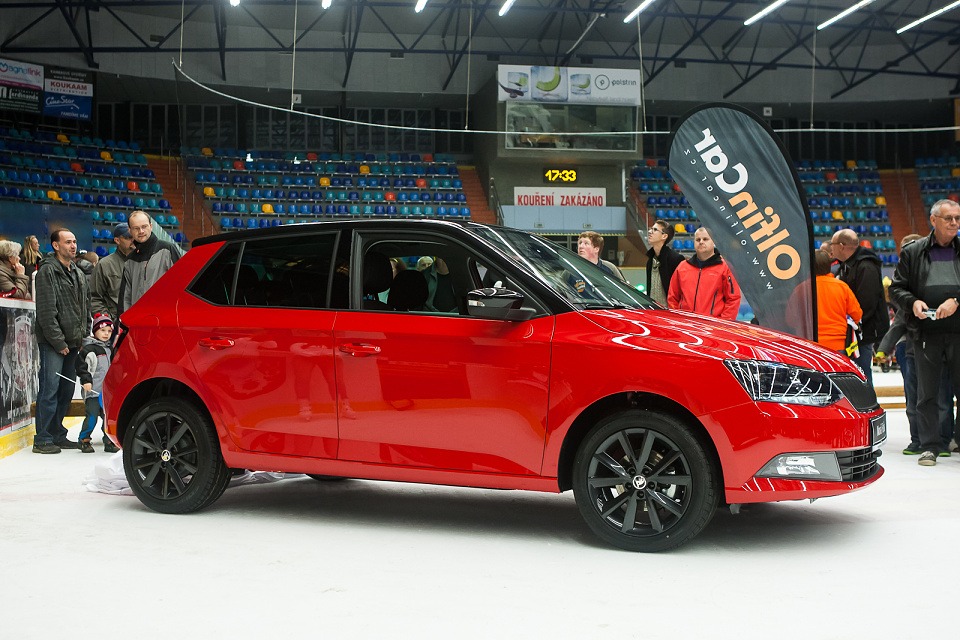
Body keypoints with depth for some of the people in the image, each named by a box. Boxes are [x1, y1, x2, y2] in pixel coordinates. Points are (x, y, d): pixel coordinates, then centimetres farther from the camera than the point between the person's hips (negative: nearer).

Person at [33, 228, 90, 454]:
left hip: (72, 342, 8)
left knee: (67, 389, 10)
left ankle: (57, 435, 19)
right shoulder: (48, 271, -7)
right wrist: (58, 341, -15)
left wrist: (83, 335, 12)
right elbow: (46, 311, -13)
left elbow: (86, 307, 23)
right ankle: (42, 439, -6)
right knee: (50, 389, -10)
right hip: (52, 342, -8)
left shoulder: (78, 274, 18)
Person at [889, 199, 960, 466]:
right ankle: (930, 446, 13)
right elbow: (896, 288, 8)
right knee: (927, 394, 5)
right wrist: (912, 302, -10)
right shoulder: (913, 252, 8)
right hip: (926, 333, 0)